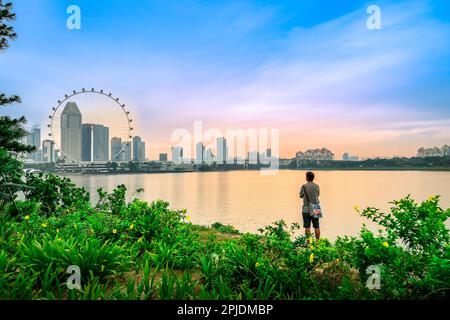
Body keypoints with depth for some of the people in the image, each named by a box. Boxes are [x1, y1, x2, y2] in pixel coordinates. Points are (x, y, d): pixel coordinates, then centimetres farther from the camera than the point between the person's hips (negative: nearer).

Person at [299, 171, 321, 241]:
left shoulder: (304, 186, -8)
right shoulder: (317, 186, 1)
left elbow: (301, 195, 4)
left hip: (306, 209, -3)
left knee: (307, 227, 1)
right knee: (316, 227, 9)